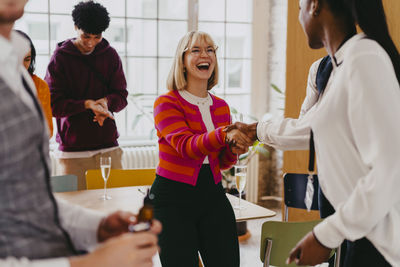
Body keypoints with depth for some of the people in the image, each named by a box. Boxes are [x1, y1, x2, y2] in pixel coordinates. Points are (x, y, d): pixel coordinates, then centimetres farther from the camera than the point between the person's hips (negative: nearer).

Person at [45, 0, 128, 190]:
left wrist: (106, 101, -14)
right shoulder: (60, 58, 0)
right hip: (72, 150, -2)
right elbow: (53, 104, -5)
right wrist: (88, 104, -20)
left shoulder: (110, 55, 9)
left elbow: (121, 96, 9)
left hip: (108, 146, 3)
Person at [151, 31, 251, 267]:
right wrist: (224, 134, -37)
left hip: (213, 194, 5)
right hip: (173, 197, -4)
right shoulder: (167, 103, -6)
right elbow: (186, 146, -22)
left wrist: (234, 149, -7)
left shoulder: (221, 106, 9)